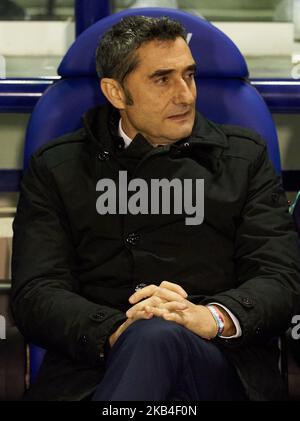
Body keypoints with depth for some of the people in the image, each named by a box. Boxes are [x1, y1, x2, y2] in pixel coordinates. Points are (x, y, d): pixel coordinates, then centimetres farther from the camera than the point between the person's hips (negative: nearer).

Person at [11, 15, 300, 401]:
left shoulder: (244, 156, 16)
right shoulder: (55, 168, 14)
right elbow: (35, 293, 4)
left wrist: (212, 318, -16)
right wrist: (115, 331, -18)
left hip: (219, 363, 1)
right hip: (91, 368, -1)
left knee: (157, 335, -36)